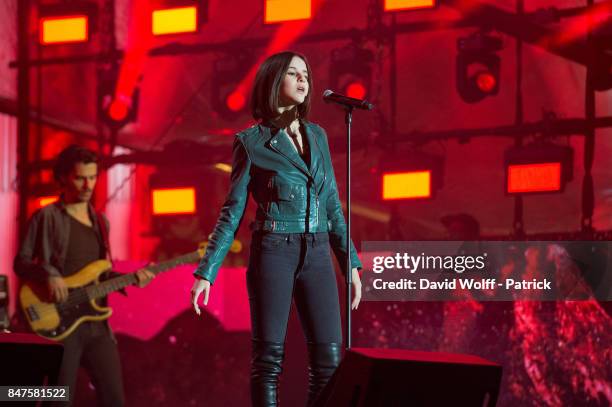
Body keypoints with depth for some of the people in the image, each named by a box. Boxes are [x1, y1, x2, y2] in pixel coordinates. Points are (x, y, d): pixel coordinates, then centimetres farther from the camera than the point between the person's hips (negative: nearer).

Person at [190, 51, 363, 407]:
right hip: (273, 251, -4)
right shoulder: (252, 142, 0)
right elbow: (233, 213, 1)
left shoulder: (317, 136, 14)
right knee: (269, 357, -3)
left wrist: (352, 264, 12)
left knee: (330, 356, -3)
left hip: (318, 253, 4)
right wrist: (206, 272, -6)